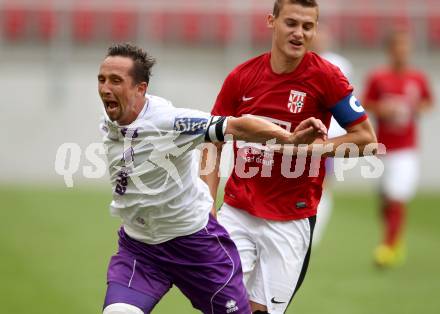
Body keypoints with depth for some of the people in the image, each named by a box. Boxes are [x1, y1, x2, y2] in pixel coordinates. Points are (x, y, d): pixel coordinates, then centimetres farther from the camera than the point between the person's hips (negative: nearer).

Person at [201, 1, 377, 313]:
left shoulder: (325, 76, -8)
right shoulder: (241, 77, -1)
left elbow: (366, 138, -3)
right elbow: (214, 144, 7)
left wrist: (311, 145, -18)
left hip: (291, 221, -2)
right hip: (237, 213, 2)